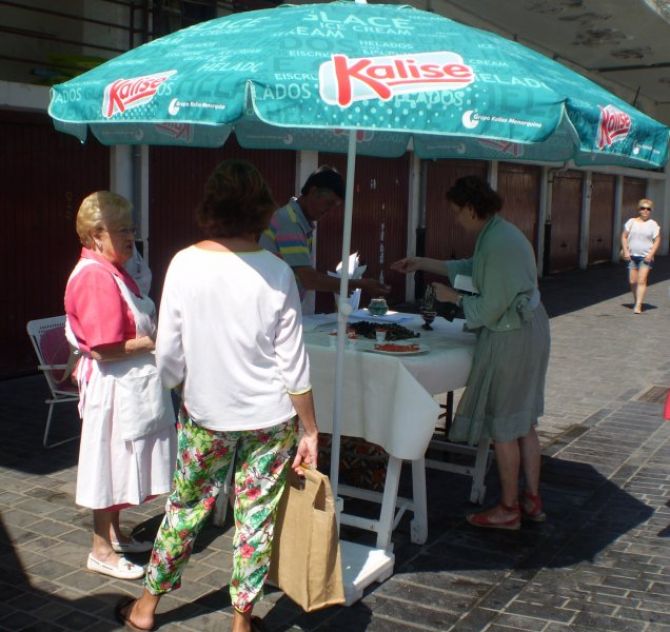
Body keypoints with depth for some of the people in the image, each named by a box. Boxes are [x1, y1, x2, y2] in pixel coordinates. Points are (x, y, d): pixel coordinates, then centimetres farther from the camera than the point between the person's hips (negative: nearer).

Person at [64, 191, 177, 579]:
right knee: (111, 463, 2)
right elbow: (104, 348, -26)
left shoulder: (114, 272, 11)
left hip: (134, 384, 10)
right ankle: (102, 550, 17)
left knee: (124, 463, 19)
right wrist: (155, 342, -17)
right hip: (114, 387, -10)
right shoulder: (96, 278, -21)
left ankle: (115, 534, 35)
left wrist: (157, 333, 4)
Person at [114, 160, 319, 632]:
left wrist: (176, 383, 16)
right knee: (257, 516, 12)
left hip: (206, 415, 1)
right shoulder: (277, 273, -11)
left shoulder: (185, 264, -11)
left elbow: (169, 354, -6)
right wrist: (310, 431, -1)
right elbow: (293, 363, -10)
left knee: (186, 507, 17)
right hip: (271, 416, -1)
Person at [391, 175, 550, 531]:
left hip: (509, 337, -10)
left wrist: (453, 298, -6)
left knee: (503, 425, 3)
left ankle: (508, 509, 16)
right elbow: (472, 269, 24)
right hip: (529, 331, 10)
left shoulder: (497, 244, -23)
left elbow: (490, 308, -21)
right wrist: (423, 264, 24)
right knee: (524, 423, 17)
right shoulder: (500, 232, 8)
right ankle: (532, 501, 28)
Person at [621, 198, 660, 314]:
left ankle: (638, 305, -14)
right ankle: (636, 301, 26)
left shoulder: (653, 224, 3)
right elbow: (624, 236, 8)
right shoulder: (631, 222, 7)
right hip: (632, 256, 2)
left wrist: (651, 254, -10)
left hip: (646, 257, -2)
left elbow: (657, 240, 2)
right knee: (632, 281, 5)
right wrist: (625, 251, -4)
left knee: (642, 281, -12)